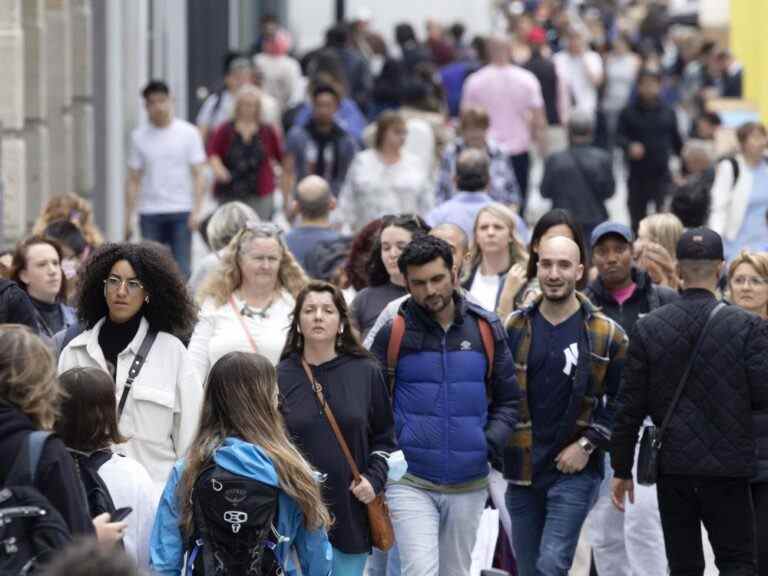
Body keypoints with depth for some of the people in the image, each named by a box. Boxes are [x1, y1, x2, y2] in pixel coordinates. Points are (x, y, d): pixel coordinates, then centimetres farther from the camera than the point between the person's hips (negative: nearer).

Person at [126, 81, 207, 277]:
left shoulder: (188, 133, 2)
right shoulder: (139, 136, 7)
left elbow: (198, 175, 1)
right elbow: (133, 181, 9)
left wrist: (196, 210, -10)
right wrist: (128, 217, 4)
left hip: (181, 211, -2)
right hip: (150, 213, 2)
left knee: (181, 269, -5)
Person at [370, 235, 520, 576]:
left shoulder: (485, 329, 3)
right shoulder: (393, 332, -5)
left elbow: (508, 401, 10)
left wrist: (490, 443, -5)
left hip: (469, 485, 3)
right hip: (410, 483, -3)